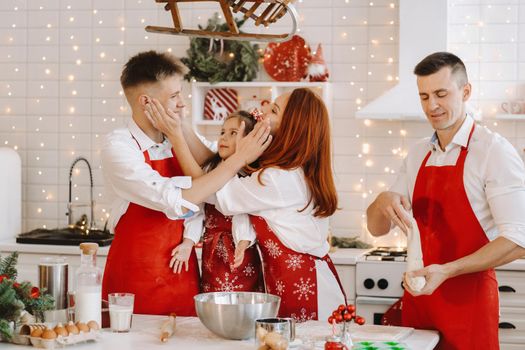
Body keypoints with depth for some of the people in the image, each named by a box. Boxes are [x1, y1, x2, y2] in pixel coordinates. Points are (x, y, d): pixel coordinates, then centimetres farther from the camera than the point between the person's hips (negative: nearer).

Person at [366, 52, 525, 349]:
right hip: (417, 295, 6)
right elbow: (377, 228, 12)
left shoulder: (494, 151, -10)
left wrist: (447, 270, -24)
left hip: (469, 299, -6)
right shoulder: (418, 154, 10)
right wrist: (383, 201, -11)